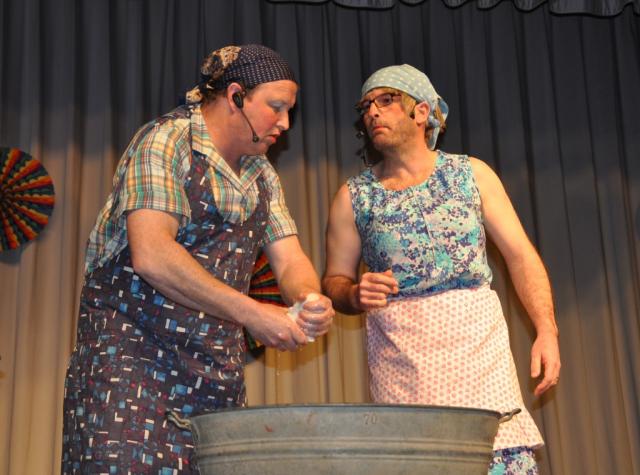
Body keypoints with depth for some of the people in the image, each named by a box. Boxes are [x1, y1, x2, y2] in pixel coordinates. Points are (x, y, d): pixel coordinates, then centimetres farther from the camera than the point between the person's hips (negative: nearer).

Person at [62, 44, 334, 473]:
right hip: (133, 353, -6)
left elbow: (289, 258, 8)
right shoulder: (165, 141, -8)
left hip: (217, 369, 7)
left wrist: (309, 299, -16)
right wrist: (250, 313, -23)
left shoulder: (262, 175, 15)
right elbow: (150, 254, -21)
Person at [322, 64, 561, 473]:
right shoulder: (353, 197, 7)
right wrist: (356, 295, -13)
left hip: (480, 344, 0)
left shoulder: (471, 174, 7)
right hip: (401, 357, 0)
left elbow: (520, 254, 5)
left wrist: (547, 329, -5)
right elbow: (334, 282, 10)